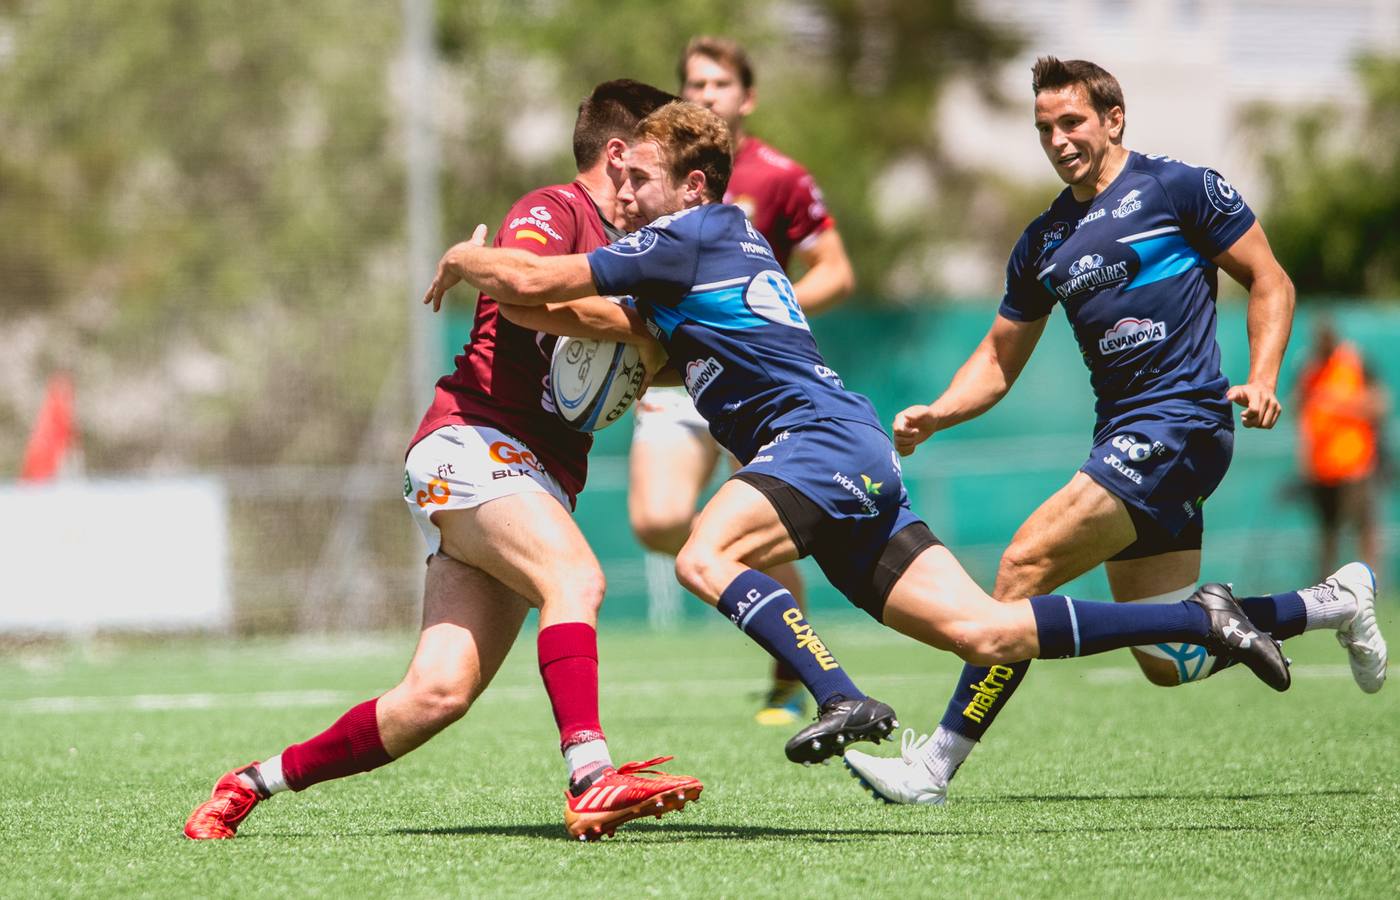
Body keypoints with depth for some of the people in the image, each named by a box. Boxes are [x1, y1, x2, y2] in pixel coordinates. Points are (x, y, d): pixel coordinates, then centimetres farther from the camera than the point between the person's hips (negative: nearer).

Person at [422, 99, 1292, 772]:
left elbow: (533, 279, -9)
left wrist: (464, 258, 12)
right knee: (985, 634, 1)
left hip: (826, 437, -9)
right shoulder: (729, 234, 23)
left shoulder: (687, 235, -4)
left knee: (706, 557, -27)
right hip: (855, 459, 9)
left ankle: (844, 700, -37)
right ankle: (1199, 618, 3)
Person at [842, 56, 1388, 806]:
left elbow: (1270, 282, 1)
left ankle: (935, 764, -15)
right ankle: (1336, 603, 30)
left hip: (1180, 421, -8)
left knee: (1027, 563, -19)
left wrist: (1261, 379, -14)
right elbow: (999, 359, 21)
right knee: (1168, 664, 8)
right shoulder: (1043, 243, 17)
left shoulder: (1180, 189, -2)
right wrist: (935, 415, 3)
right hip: (1124, 438, 8)